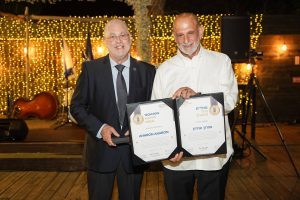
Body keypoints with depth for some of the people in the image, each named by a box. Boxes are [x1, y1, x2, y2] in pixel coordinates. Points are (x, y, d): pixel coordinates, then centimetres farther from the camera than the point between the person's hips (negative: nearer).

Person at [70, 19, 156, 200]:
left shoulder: (147, 71, 0)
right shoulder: (91, 68, -3)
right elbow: (77, 106, -2)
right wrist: (100, 128, -16)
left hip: (134, 149, 2)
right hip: (100, 150, -1)